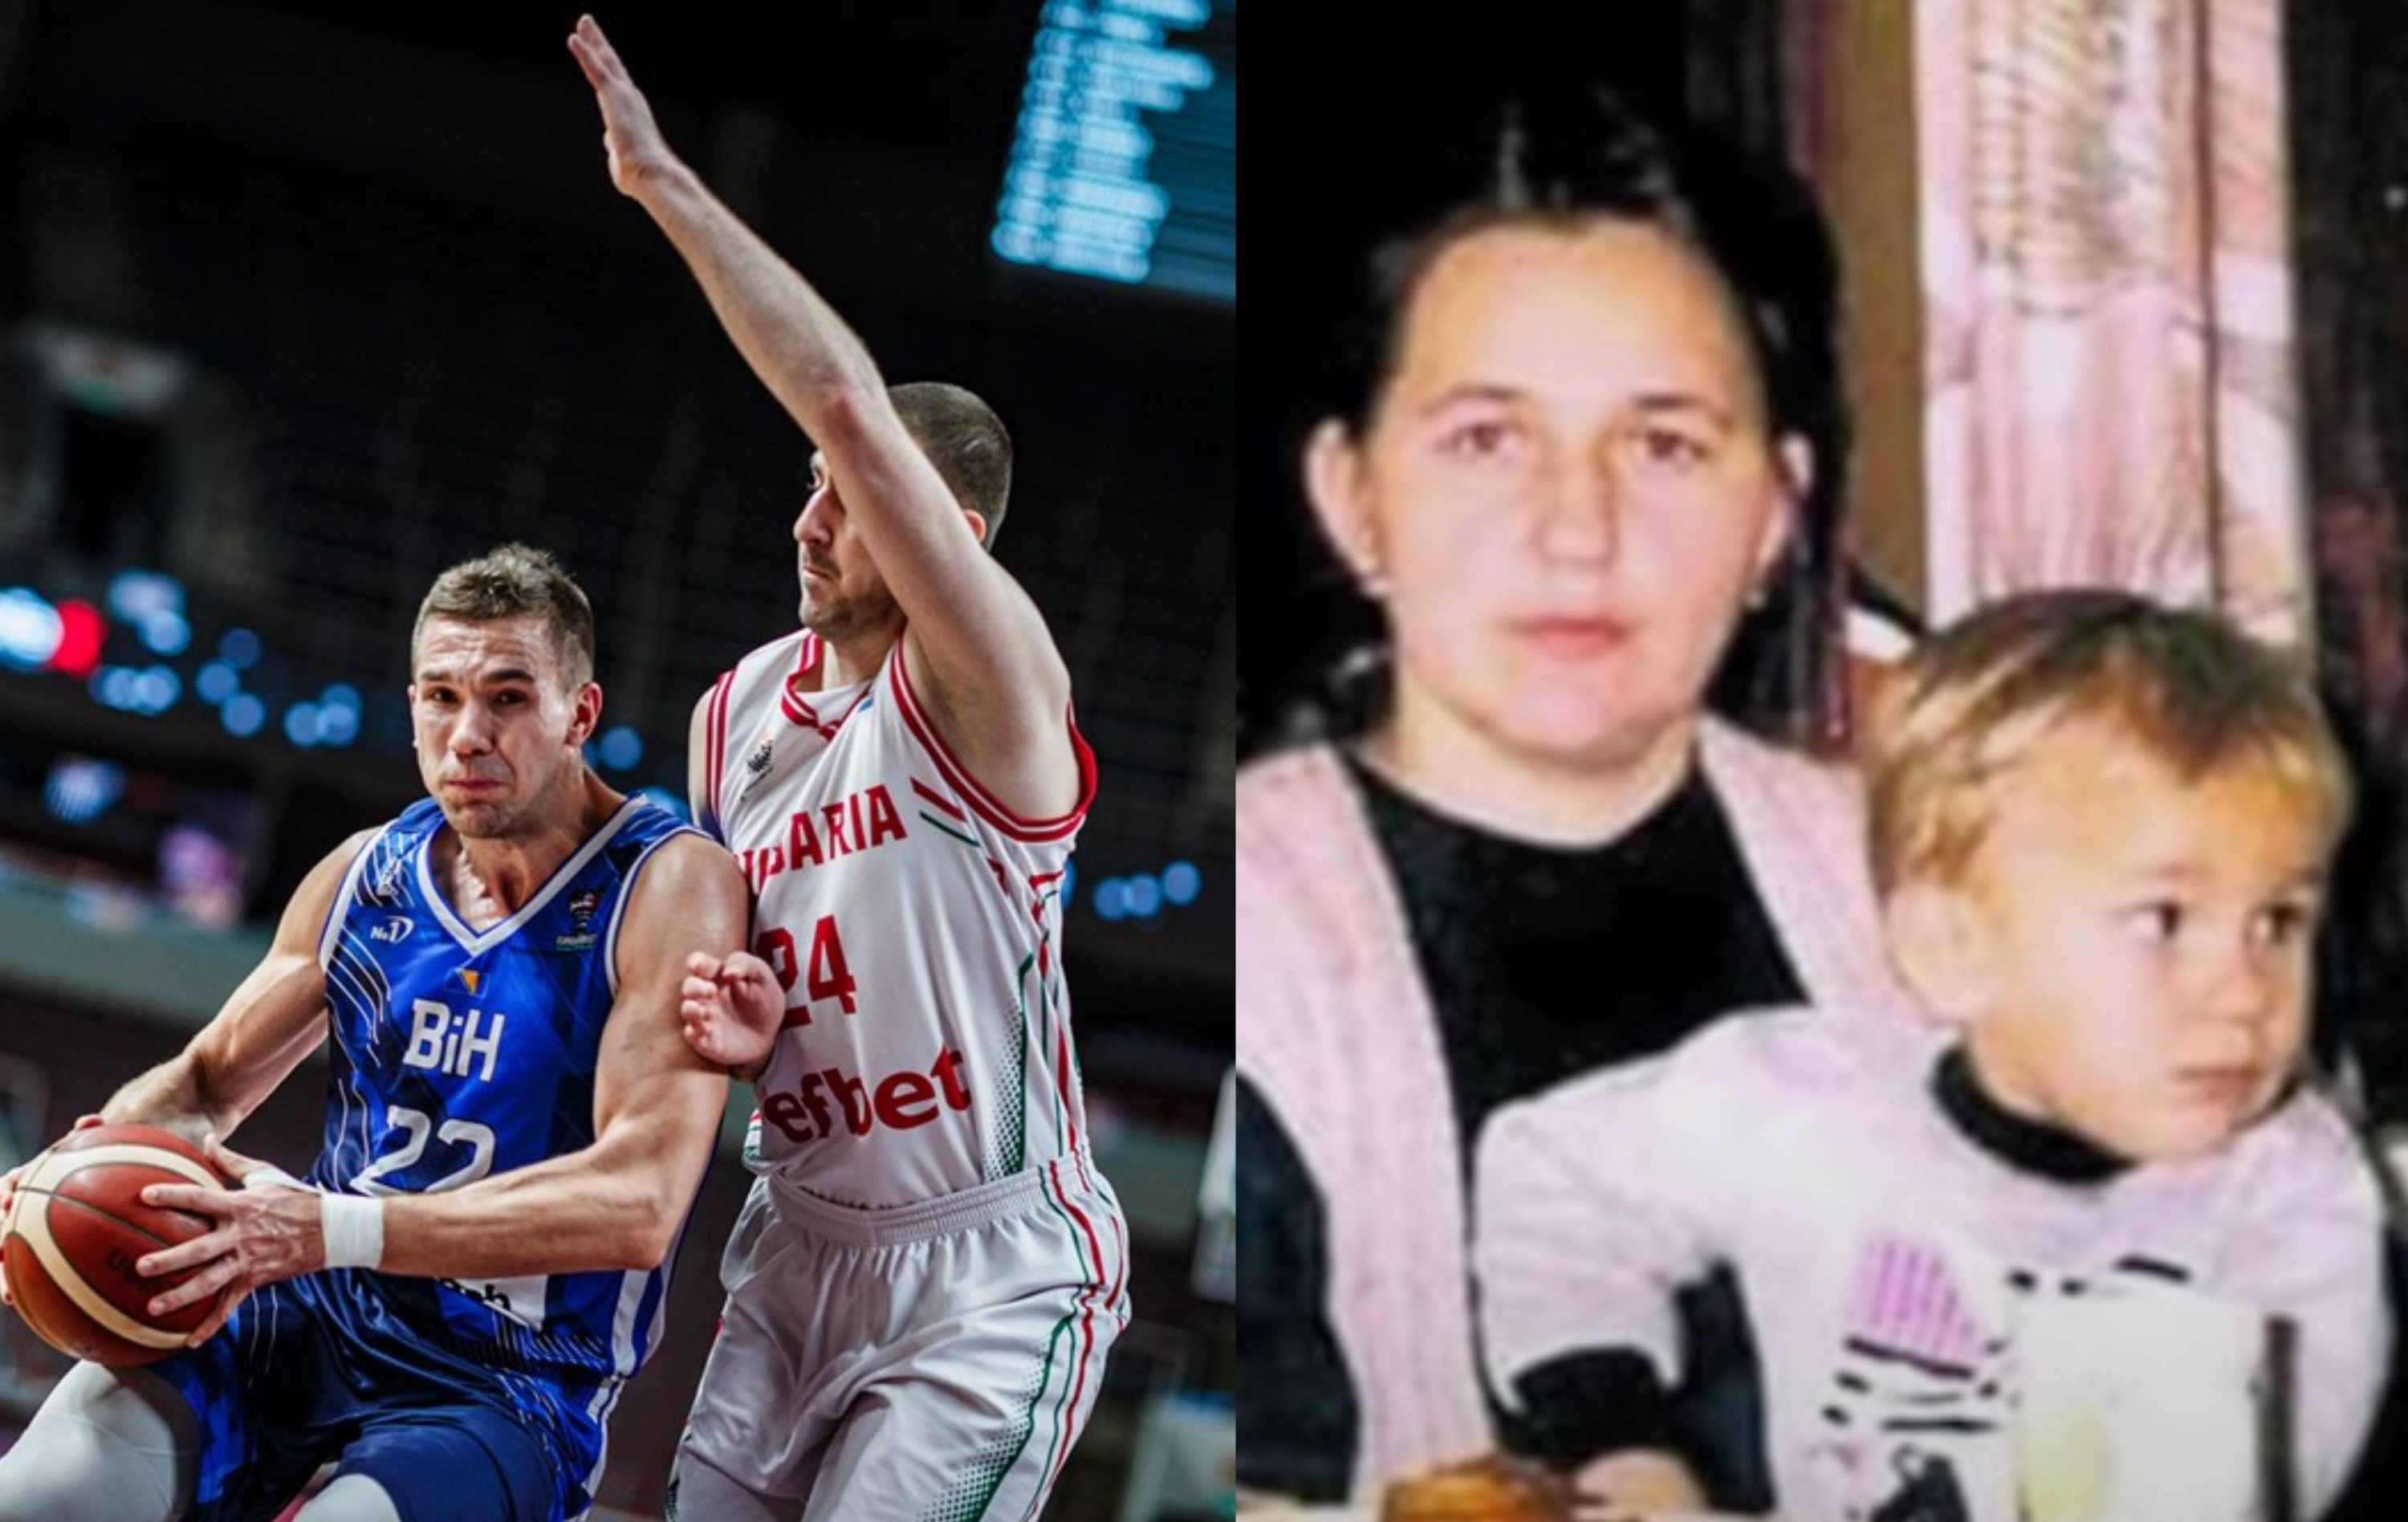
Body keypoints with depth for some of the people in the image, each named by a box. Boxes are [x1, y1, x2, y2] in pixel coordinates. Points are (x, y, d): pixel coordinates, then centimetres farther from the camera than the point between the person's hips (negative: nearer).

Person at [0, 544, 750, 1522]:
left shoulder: (670, 889, -12)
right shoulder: (364, 878, 6)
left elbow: (638, 1203, -24)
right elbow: (207, 1080, 20)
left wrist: (336, 1229, -32)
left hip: (508, 1387, -4)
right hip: (306, 1321, 4)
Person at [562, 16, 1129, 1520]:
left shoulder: (989, 688, -16)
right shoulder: (738, 708, 6)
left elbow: (853, 407, -30)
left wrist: (665, 181, -28)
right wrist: (731, 1027, -4)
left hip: (992, 1279, -7)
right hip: (798, 1245, 7)